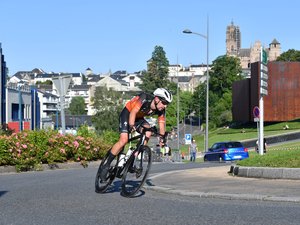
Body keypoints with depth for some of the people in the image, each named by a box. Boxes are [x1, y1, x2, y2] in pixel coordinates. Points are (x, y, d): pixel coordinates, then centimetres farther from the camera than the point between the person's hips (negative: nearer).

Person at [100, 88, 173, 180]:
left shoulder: (161, 110, -15)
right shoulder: (145, 99, -33)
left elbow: (161, 123, -9)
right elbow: (133, 112, -39)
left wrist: (162, 138, -16)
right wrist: (132, 126, -51)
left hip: (139, 118, 6)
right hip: (127, 114, -6)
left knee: (148, 132, -21)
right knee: (123, 140, -21)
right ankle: (107, 165, -9)